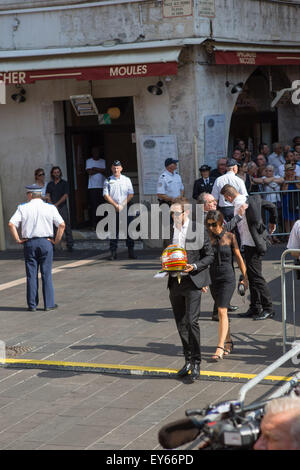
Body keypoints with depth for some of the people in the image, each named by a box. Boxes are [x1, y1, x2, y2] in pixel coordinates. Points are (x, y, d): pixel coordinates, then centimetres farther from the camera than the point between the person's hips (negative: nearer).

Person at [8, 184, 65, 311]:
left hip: (29, 243, 0)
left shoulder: (23, 208, 1)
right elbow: (62, 225, -5)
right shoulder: (50, 208, 2)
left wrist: (18, 240, 0)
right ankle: (49, 303, 6)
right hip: (46, 242, 0)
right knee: (46, 274, 5)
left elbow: (11, 224, -7)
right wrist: (56, 241, 1)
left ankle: (32, 304, 7)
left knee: (31, 274, 5)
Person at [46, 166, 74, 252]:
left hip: (62, 207, -3)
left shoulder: (64, 183, 6)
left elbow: (65, 196, -3)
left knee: (66, 226, -8)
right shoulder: (50, 184, 15)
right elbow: (48, 196, 8)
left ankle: (70, 245, -9)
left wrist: (56, 204, -10)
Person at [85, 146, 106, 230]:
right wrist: (100, 170, -1)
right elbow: (89, 172, -6)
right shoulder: (89, 161, 9)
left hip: (102, 186, 2)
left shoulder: (103, 161, 12)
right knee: (94, 206, -7)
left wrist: (95, 169, -7)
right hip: (92, 187, -2)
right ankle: (94, 225, -5)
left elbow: (105, 172, -3)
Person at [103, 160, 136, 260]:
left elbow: (131, 194, 4)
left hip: (125, 207, 1)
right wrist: (116, 205, -11)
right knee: (114, 230, -1)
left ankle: (131, 251, 3)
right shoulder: (108, 181, 6)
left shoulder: (126, 180, 9)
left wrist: (122, 205, -8)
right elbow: (106, 195, -2)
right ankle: (113, 252, 2)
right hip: (113, 208, -1)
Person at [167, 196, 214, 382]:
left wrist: (194, 267, -17)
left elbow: (209, 255, -2)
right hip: (175, 283, 6)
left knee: (192, 322, -11)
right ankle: (188, 360, 22)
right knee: (181, 324, 11)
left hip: (192, 282, -6)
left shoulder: (199, 229, -7)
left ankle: (196, 363, -4)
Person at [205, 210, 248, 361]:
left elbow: (238, 258, 1)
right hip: (213, 277, 4)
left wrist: (245, 277, 5)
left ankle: (220, 348, -14)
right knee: (221, 312, 13)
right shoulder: (208, 238, 1)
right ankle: (228, 342, 27)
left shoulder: (230, 237, -6)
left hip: (227, 278, -4)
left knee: (222, 311, -13)